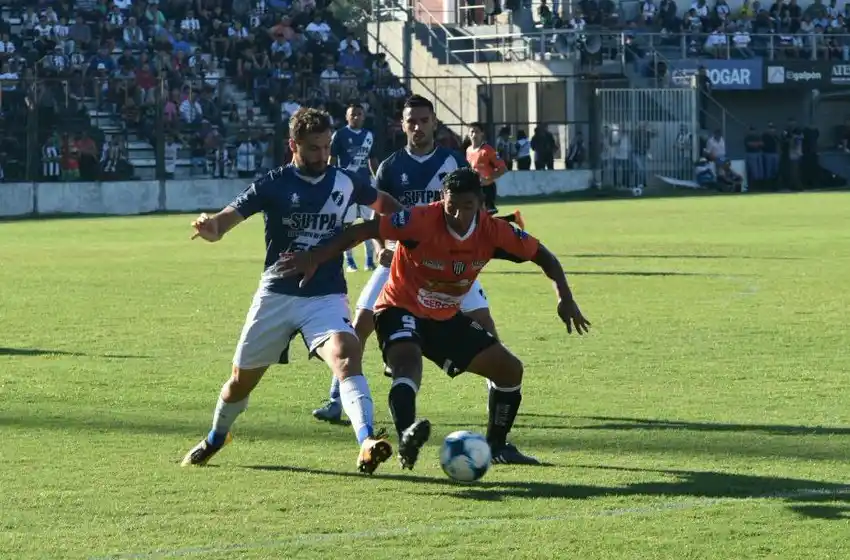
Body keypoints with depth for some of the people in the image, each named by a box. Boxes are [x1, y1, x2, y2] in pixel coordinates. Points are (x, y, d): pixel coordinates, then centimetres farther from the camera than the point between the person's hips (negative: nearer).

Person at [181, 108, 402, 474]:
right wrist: (211, 227, -41)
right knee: (243, 379, 13)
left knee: (346, 357, -29)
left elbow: (383, 203, 23)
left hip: (327, 296, 0)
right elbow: (230, 217, -19)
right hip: (277, 295, 0)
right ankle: (215, 439, 43)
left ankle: (368, 443, -44)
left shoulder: (344, 183, 2)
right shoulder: (274, 184, -7)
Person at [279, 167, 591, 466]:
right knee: (408, 362, -38)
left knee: (510, 369, 4)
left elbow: (541, 256, -1)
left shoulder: (493, 232, -14)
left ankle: (496, 446, 21)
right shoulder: (422, 222, -28)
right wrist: (314, 259, -33)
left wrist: (565, 298, -11)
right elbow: (363, 231, -26)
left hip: (446, 318, 6)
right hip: (401, 310, -6)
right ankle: (406, 439, -56)